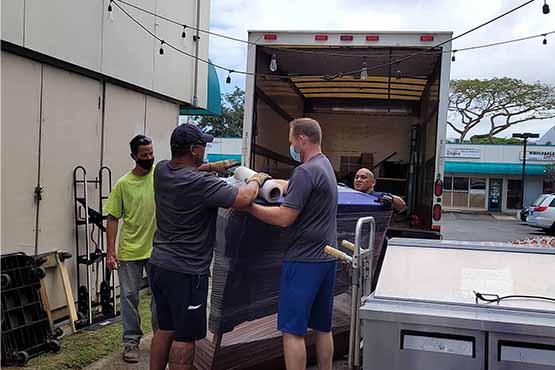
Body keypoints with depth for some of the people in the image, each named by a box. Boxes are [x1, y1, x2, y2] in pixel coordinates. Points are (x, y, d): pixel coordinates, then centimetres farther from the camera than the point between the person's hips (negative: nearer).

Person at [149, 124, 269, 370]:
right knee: (185, 337, 5)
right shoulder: (201, 183, -22)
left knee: (164, 329, 20)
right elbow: (243, 199, -23)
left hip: (158, 265, 8)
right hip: (186, 272, -8)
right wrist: (256, 180, -3)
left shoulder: (161, 170, 2)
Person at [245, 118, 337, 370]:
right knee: (322, 327, 17)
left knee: (292, 331, -2)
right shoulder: (326, 165, 14)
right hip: (327, 258, 10)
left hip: (304, 260, -10)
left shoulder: (306, 171, -17)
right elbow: (291, 189, 18)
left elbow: (284, 218, -20)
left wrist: (247, 206, -12)